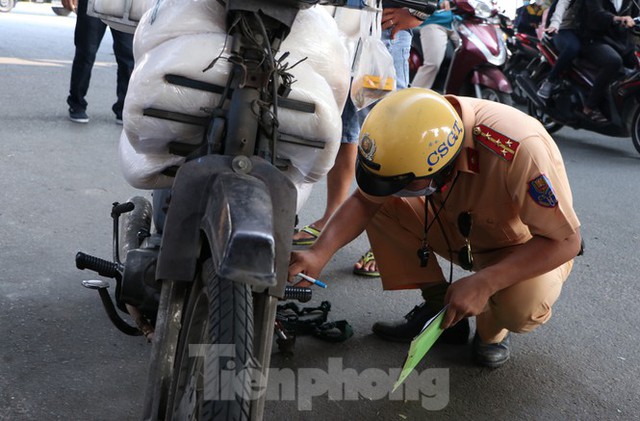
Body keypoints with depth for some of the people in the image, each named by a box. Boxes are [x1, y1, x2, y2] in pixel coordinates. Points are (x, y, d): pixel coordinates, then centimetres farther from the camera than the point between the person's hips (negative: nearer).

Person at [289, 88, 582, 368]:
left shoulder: (519, 151, -40)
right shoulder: (415, 132, -23)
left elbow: (566, 241, -31)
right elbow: (364, 199, -12)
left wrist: (484, 282, -39)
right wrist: (319, 254, -27)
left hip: (523, 245, -5)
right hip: (463, 225, 5)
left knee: (524, 307, -36)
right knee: (381, 204, -14)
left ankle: (493, 328, 2)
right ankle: (437, 304, 1)